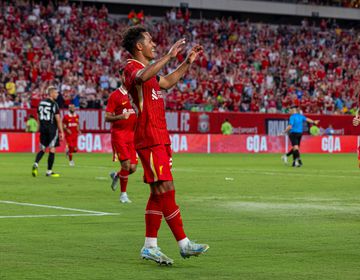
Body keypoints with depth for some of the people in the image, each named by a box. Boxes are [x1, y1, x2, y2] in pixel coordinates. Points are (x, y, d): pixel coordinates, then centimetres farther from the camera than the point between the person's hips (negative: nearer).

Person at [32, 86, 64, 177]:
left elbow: (39, 117, 15)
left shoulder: (41, 103, 9)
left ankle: (36, 164, -12)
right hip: (52, 129, -6)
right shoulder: (54, 104, -11)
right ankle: (49, 171, 4)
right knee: (52, 150, 2)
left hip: (43, 128, 6)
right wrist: (61, 132, -8)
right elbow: (58, 119, -13)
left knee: (42, 149, 13)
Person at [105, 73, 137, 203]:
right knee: (126, 164, -13)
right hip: (119, 133, -5)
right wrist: (120, 117, -23)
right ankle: (123, 194, 3)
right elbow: (107, 118, -4)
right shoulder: (115, 95, -3)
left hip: (132, 133, 5)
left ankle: (116, 175, 31)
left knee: (133, 168, -1)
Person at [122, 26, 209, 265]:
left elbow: (166, 83, 39)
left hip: (160, 139, 10)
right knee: (166, 190, -9)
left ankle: (150, 246, 10)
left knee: (159, 193, 8)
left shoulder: (148, 69, 20)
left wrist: (187, 63, 31)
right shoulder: (132, 68, -10)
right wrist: (169, 56, -34)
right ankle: (184, 244, -8)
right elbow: (142, 77, -36)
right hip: (150, 140, -10)